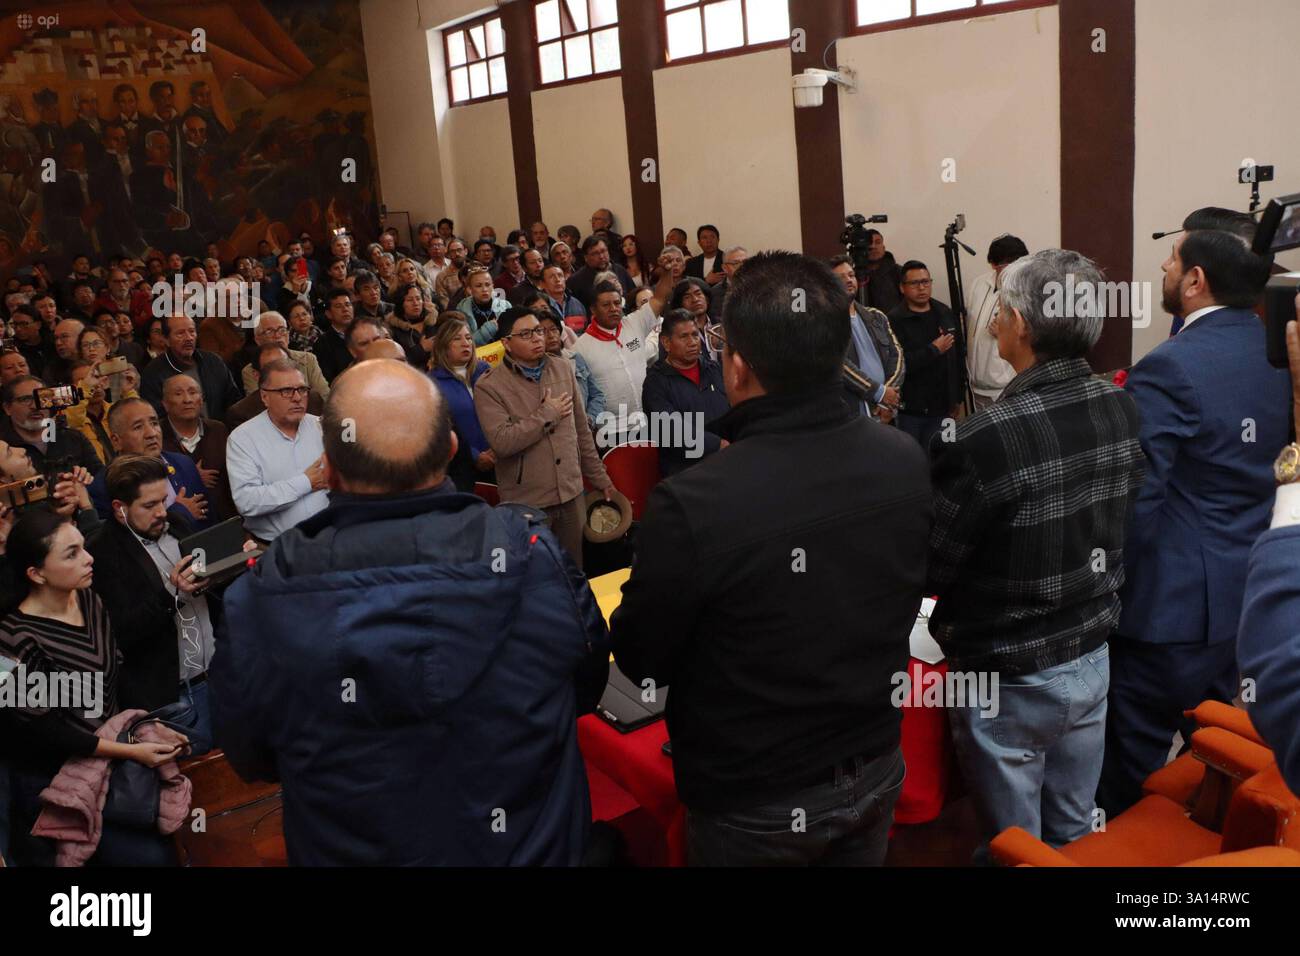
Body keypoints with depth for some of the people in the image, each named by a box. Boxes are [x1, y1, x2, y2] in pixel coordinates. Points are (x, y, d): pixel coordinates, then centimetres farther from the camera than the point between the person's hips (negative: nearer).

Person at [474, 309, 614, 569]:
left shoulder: (564, 369, 7)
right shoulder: (489, 387, -9)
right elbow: (502, 442, -23)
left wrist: (600, 478, 15)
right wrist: (547, 413, -14)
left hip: (571, 493, 4)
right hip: (526, 503, -4)